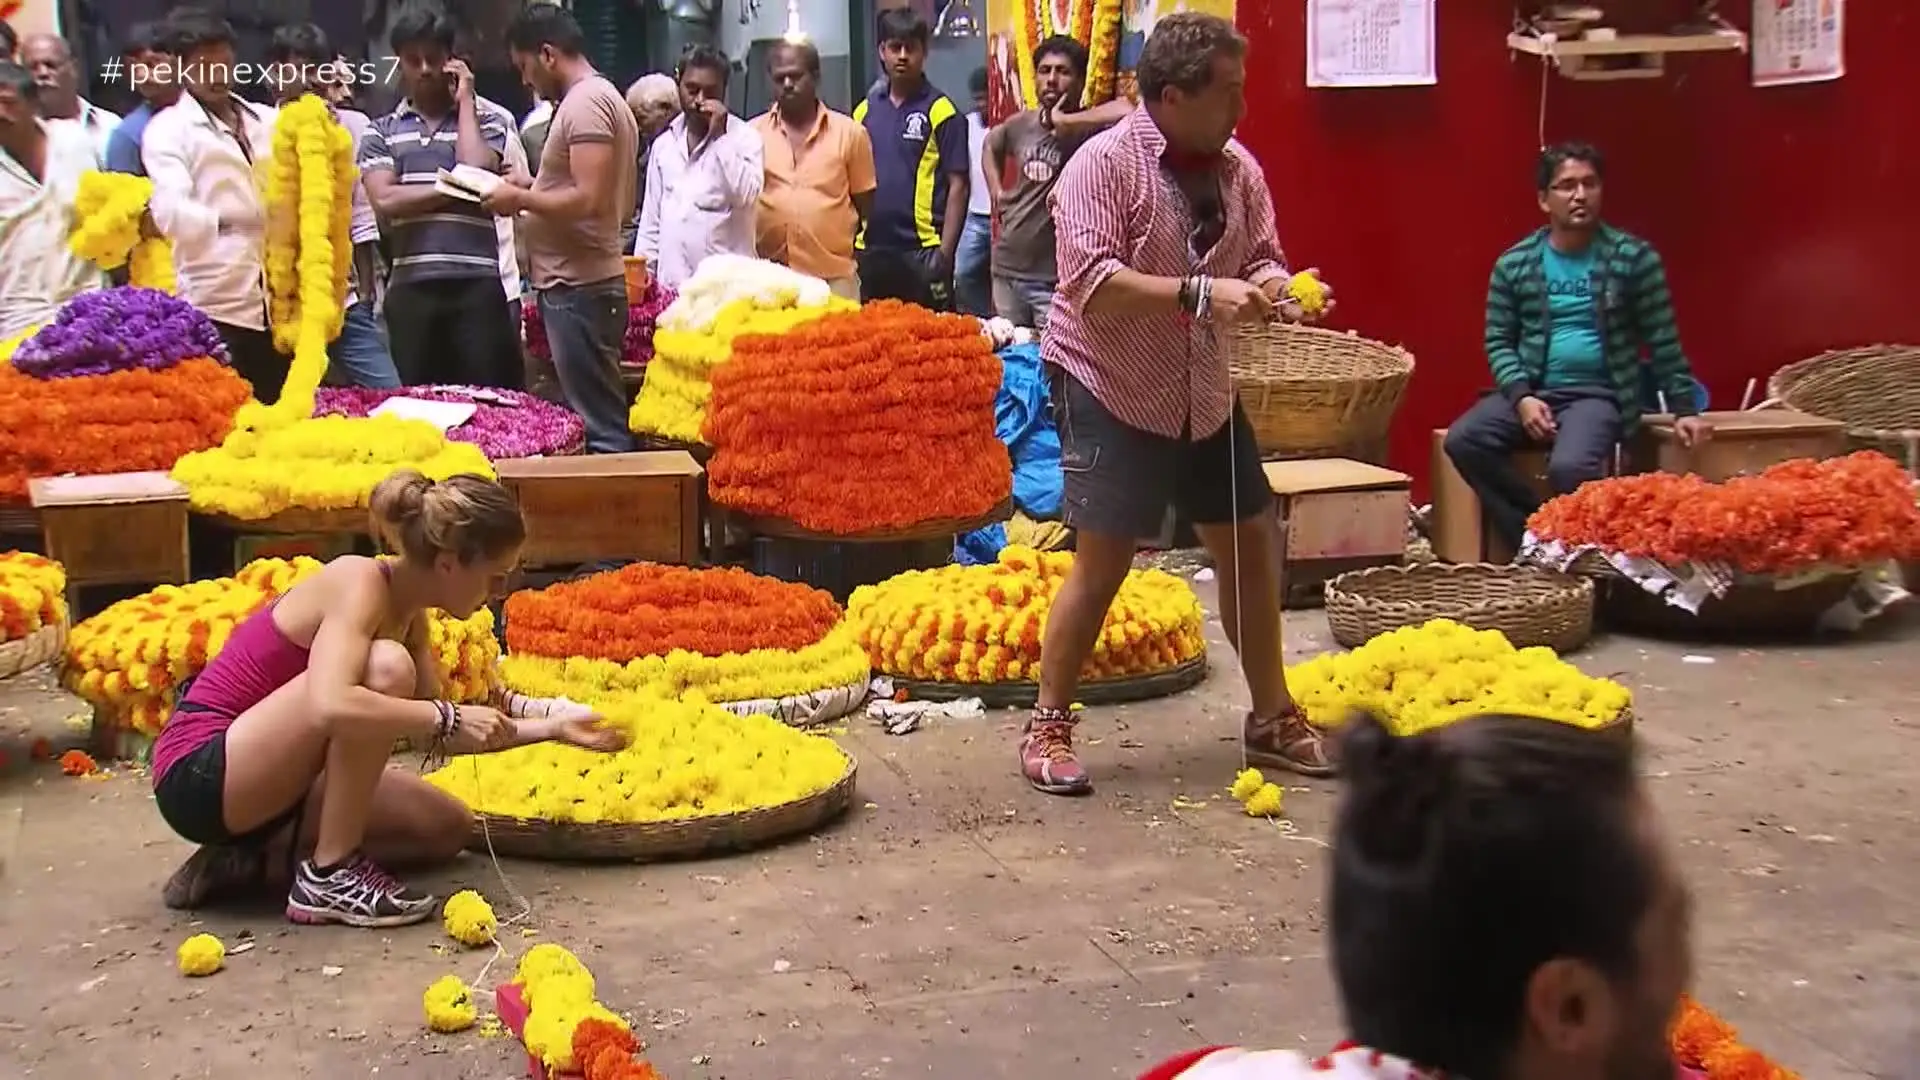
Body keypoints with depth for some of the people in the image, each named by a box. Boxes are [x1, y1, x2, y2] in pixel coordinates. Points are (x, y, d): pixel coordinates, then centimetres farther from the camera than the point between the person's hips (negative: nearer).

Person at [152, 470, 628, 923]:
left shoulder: (407, 611, 5)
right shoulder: (360, 583, -21)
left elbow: (435, 734, 12)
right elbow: (330, 706, -39)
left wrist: (551, 726, 8)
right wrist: (449, 718, -30)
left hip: (260, 778, 9)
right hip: (199, 774, -9)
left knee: (446, 827, 7)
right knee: (386, 667, -28)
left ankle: (259, 854, 6)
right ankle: (330, 875, -19)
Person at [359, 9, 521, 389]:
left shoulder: (483, 120, 10)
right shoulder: (382, 131, 12)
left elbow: (476, 172, -10)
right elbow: (385, 201, -3)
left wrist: (465, 101, 0)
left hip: (477, 284, -1)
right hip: (411, 287, 1)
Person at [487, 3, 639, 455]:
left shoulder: (585, 102, -13)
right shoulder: (603, 98, 18)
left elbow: (589, 199, -23)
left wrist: (521, 199, -10)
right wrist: (532, 192, 17)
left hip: (578, 287, -11)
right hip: (582, 283, 11)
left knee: (597, 424, -8)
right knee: (601, 416, 12)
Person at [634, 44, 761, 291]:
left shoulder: (744, 137, 1)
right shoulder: (664, 144, 15)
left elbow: (747, 195, -15)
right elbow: (651, 217, 18)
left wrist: (719, 136, -12)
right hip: (671, 282, 5)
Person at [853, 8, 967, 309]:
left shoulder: (941, 111, -4)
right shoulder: (865, 111, 10)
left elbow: (957, 185, -6)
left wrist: (945, 252, -12)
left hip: (922, 251, -5)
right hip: (869, 250, 5)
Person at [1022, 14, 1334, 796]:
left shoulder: (1238, 168, 3)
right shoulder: (1103, 164, -16)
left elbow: (1261, 259, 9)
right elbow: (1090, 284, -24)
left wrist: (1277, 289, -14)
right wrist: (1200, 293, -31)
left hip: (1205, 393, 7)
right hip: (1112, 391, -7)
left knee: (1250, 546, 10)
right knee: (1101, 563, -5)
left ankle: (1271, 719, 24)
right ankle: (1049, 727, 10)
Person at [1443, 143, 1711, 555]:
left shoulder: (1634, 258, -1)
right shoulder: (1514, 264, 4)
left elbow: (1663, 342, 3)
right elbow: (1499, 342, 6)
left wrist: (1684, 408, 1)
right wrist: (1521, 396, -11)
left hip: (1598, 393, -3)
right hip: (1530, 389, 3)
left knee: (1569, 467, -34)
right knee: (1462, 440, -23)